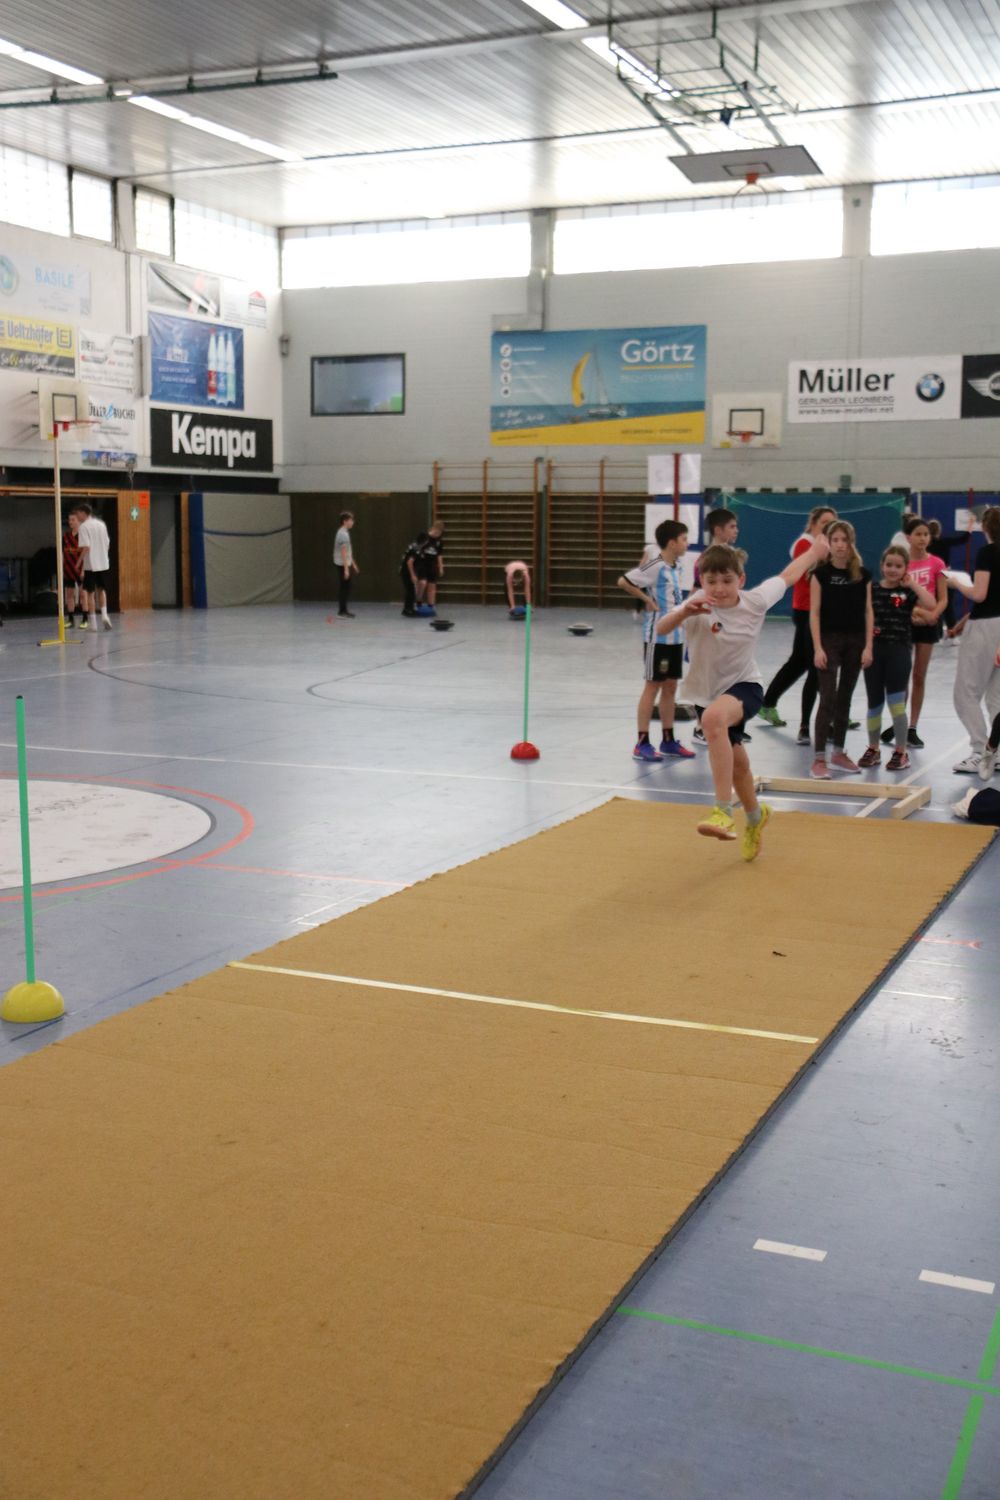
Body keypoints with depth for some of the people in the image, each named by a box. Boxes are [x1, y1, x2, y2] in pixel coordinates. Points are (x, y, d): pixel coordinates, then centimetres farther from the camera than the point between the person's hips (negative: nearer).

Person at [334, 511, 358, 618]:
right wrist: (346, 569, -23)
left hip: (347, 564, 10)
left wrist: (353, 564, 25)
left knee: (346, 588, 12)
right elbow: (343, 553, -21)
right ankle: (343, 611, -1)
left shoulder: (345, 533, 13)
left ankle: (343, 610, 16)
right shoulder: (343, 534, -18)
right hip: (342, 565, -10)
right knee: (344, 588, -5)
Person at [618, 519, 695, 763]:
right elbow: (623, 581, -19)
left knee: (670, 687, 12)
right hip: (657, 636, -8)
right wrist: (647, 600, -13)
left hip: (675, 636, 8)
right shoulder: (656, 567, -15)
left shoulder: (676, 569, 10)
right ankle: (642, 743, 4)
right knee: (653, 686, -2)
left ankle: (668, 741, 20)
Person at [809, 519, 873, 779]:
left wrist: (868, 646, -1)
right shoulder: (821, 573, -4)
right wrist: (818, 648, -12)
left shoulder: (862, 575, 4)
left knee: (844, 698, 12)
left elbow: (868, 612, 5)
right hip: (829, 640, -3)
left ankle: (839, 753, 22)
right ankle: (819, 759, -8)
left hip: (855, 641, 4)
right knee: (828, 698, -9)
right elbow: (814, 613, -6)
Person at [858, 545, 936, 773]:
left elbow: (930, 605, -19)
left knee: (896, 701, -5)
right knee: (874, 703, 10)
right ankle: (873, 750, 24)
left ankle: (901, 752, 6)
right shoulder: (872, 590, 3)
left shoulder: (908, 592, -2)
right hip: (874, 649, 2)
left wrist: (913, 584, -13)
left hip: (899, 651, -2)